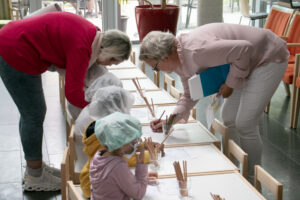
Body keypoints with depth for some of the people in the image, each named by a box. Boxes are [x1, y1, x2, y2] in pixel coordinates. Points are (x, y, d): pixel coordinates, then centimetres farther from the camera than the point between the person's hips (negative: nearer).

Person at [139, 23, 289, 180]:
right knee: (229, 119, 13)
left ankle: (252, 180, 9)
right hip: (251, 62, 10)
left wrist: (230, 84, -21)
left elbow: (244, 49, -32)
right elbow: (190, 95, 9)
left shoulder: (196, 51, -34)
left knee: (245, 124, -9)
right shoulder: (179, 59, -2)